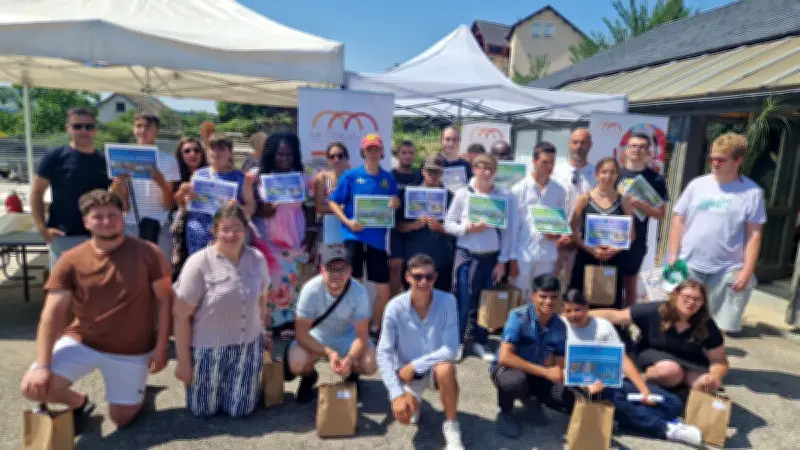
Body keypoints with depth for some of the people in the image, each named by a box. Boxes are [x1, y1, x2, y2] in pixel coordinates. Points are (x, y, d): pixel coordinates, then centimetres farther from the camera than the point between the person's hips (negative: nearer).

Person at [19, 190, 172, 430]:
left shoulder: (148, 253, -14)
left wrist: (162, 346, -12)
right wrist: (42, 365, -17)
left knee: (121, 418, 7)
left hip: (132, 351, -1)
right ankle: (79, 403, 17)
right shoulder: (71, 260, -10)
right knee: (33, 387, -16)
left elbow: (164, 301, -10)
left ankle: (136, 384, 41)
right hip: (81, 342, 2)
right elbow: (52, 313, -10)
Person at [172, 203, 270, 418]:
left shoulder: (257, 259, -5)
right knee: (203, 410, 13)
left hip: (248, 346, 3)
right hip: (208, 347, -2)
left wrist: (262, 331, 17)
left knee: (239, 411, 9)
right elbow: (181, 315, -13)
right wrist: (183, 360, -10)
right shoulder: (199, 263, -17)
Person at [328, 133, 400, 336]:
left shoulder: (389, 178, 6)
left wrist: (396, 204, -10)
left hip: (378, 238, 3)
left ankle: (375, 326, 27)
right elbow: (333, 202, 0)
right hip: (355, 235, -2)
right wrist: (347, 222, -14)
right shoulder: (351, 175, -1)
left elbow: (394, 206, 14)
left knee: (383, 287, 6)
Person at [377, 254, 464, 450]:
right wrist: (397, 394, -26)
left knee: (446, 368, -34)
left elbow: (450, 349, -22)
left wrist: (414, 365, -23)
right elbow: (384, 354, -17)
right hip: (406, 372, 1)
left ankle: (451, 426, -9)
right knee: (403, 414, -23)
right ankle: (414, 400, 16)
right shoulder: (395, 307, -19)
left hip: (434, 367, 0)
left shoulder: (447, 301, -20)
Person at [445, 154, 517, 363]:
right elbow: (448, 224, 0)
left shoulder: (506, 196, -2)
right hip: (466, 255, -1)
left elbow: (508, 231, 1)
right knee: (462, 300, 2)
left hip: (491, 257, 1)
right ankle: (457, 341, 19)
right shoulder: (463, 193, -3)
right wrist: (468, 228, -17)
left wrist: (502, 261, 0)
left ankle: (480, 342, 26)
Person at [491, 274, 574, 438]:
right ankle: (505, 412, -4)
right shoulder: (518, 317, -24)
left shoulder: (560, 326, -8)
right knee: (516, 380, -39)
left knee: (571, 401, -11)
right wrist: (546, 372, -33)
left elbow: (560, 366, 0)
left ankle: (529, 396, 17)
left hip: (536, 373, 5)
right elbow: (504, 357, -32)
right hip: (506, 368, -5)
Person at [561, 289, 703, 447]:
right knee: (614, 398, -36)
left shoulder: (603, 325, 7)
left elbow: (622, 359, 3)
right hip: (583, 387, -4)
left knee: (673, 403, -6)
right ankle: (665, 427, -21)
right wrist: (585, 387, -21)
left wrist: (645, 391, -7)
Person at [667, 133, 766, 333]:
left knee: (718, 327, 7)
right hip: (689, 265, 2)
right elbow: (678, 219, 5)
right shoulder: (697, 185, 2)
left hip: (727, 270, -1)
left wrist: (747, 270, -7)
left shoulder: (752, 192, -3)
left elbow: (754, 234, -2)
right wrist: (673, 255, 0)